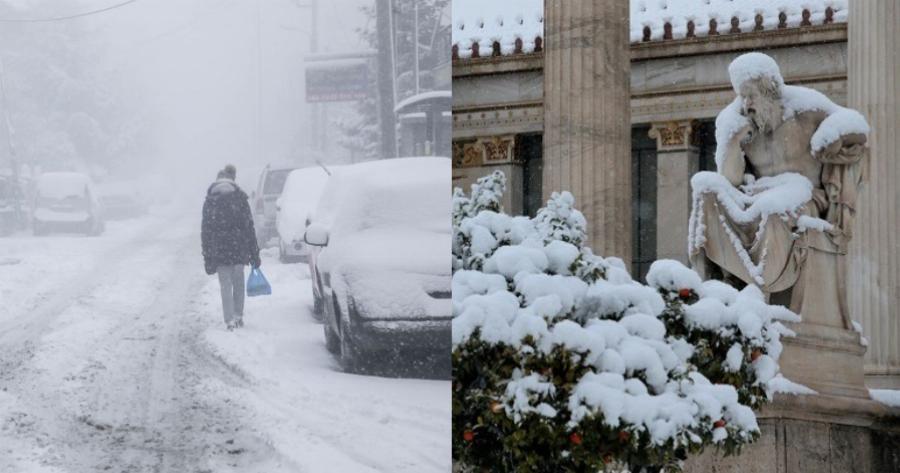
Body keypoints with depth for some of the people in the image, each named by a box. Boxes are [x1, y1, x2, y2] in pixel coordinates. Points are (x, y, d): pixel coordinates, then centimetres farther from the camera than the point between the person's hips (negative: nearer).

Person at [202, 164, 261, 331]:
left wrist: (208, 259, 2)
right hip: (239, 248, 1)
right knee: (238, 282, 16)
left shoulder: (209, 201, 0)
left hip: (219, 250, -1)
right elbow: (249, 227, -1)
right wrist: (254, 253, 3)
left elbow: (206, 231, -1)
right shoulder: (240, 198, -1)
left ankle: (230, 320, -2)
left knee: (225, 285, 3)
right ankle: (238, 316, 21)